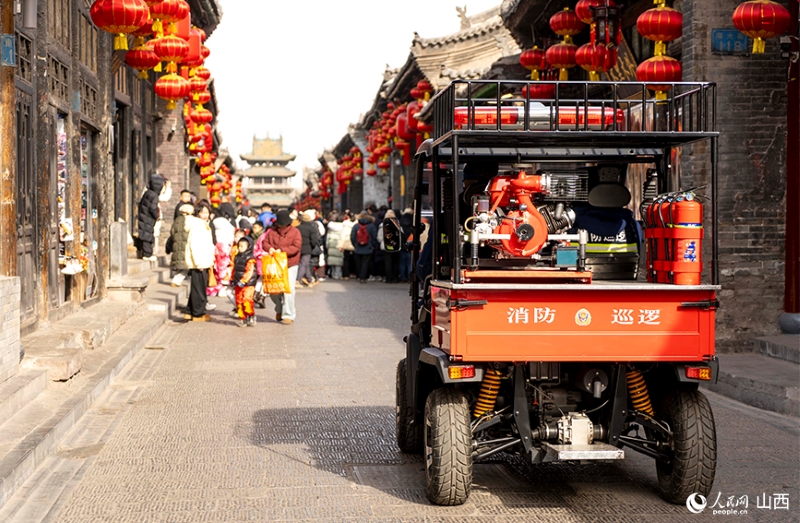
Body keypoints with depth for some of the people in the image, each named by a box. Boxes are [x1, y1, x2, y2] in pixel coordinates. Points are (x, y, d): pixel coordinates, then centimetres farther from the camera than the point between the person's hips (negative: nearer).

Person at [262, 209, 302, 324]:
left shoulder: (295, 232, -5)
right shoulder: (272, 231, 7)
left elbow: (296, 247, -14)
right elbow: (265, 242, 8)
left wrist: (281, 250, -24)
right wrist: (269, 248, -15)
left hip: (290, 265, -4)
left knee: (288, 290, -9)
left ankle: (288, 315, 1)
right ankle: (279, 309, 32)